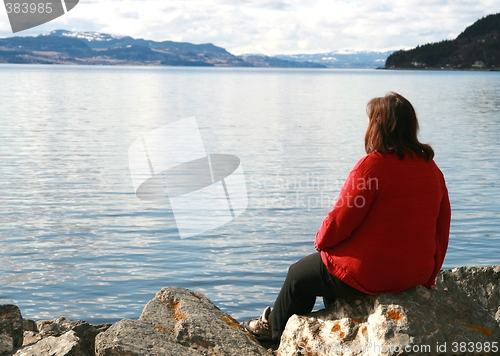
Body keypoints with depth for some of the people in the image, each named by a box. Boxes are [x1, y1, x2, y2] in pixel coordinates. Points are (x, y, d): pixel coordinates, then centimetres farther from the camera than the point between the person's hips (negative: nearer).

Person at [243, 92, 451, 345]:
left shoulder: (372, 165, -20)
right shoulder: (431, 168, 2)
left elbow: (339, 221, -18)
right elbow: (442, 227, 7)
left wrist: (320, 241, 5)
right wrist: (429, 276, 18)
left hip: (367, 275, -7)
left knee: (299, 275, 20)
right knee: (329, 267, 33)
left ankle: (276, 330, 43)